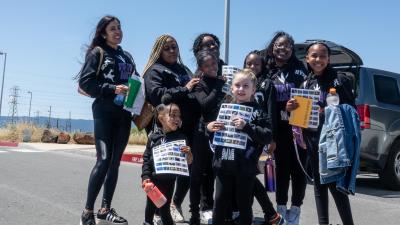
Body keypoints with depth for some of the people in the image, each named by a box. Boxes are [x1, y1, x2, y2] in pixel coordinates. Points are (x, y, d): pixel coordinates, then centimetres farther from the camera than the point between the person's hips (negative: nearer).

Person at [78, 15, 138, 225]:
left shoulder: (127, 57, 20)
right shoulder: (97, 52, 3)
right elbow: (85, 81, -7)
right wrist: (112, 89, -17)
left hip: (124, 114, 6)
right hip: (104, 112, -6)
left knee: (115, 161, 5)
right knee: (104, 160, -14)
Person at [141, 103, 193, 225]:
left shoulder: (181, 137, -6)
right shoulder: (153, 136, -3)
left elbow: (188, 162, -3)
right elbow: (146, 158, 1)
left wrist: (188, 154, -24)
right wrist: (145, 177, -9)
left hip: (168, 180, -2)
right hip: (153, 179, 2)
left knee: (164, 209, 4)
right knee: (150, 207, 16)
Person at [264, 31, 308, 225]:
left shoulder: (299, 68, 4)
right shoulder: (266, 71, 7)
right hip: (279, 128, 1)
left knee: (298, 167, 4)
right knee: (282, 166, 7)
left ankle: (295, 209, 16)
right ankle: (281, 207, 18)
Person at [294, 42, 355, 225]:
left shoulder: (339, 79, -4)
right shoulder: (306, 83, 11)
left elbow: (351, 110, -6)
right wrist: (291, 109, -5)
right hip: (313, 139, 5)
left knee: (335, 184, -6)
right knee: (319, 183, 12)